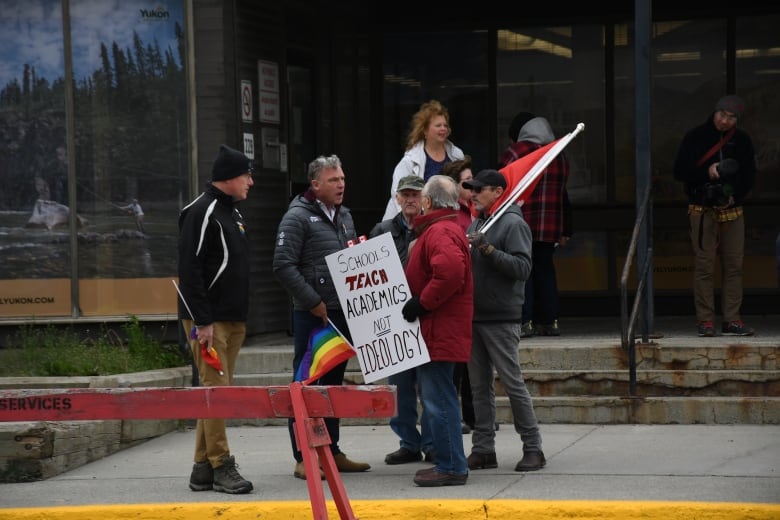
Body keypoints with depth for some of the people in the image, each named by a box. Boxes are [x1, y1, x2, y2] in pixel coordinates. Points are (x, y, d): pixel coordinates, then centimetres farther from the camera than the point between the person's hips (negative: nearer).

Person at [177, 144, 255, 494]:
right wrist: (202, 321, -22)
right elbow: (190, 270, -19)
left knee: (217, 392, 10)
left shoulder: (231, 212, 18)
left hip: (232, 320, 10)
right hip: (208, 320, -10)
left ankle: (203, 469, 14)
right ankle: (221, 466, -6)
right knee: (215, 390, -9)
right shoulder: (201, 213, -13)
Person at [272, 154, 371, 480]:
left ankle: (331, 451, 22)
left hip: (342, 312, 8)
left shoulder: (344, 216, 17)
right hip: (313, 315, -8)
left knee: (333, 383, 14)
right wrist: (313, 302, -17)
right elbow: (283, 266, -15)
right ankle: (303, 458, -1)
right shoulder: (298, 217, -8)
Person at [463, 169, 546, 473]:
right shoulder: (476, 224, 16)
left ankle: (533, 448, 2)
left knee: (513, 383, -5)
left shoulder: (513, 224, -8)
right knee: (479, 385, 9)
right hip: (475, 317, 8)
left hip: (501, 319, -8)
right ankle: (483, 448, 13)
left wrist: (488, 250, -24)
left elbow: (522, 268, -17)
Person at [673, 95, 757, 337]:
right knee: (704, 265, -7)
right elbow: (680, 171, -1)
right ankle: (705, 320, -4)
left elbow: (749, 176, 12)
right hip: (702, 210, -3)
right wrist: (706, 173, -16)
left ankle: (732, 319, 4)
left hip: (732, 210, 3)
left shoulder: (742, 140, 9)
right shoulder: (695, 137, 0)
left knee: (734, 264, 0)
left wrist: (735, 196, -6)